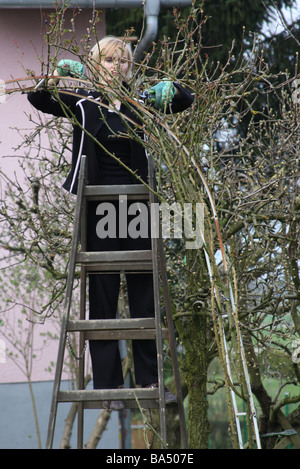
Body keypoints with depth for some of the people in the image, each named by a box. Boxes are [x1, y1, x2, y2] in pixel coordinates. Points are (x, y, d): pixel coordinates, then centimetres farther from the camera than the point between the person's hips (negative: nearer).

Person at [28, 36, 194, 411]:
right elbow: (39, 99, -11)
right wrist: (55, 78, -33)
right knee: (102, 295, 0)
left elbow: (185, 101, 6)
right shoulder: (82, 102, 2)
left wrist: (169, 89, -17)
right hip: (98, 208, -2)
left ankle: (150, 379, 12)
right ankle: (108, 384, 4)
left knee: (144, 292, 5)